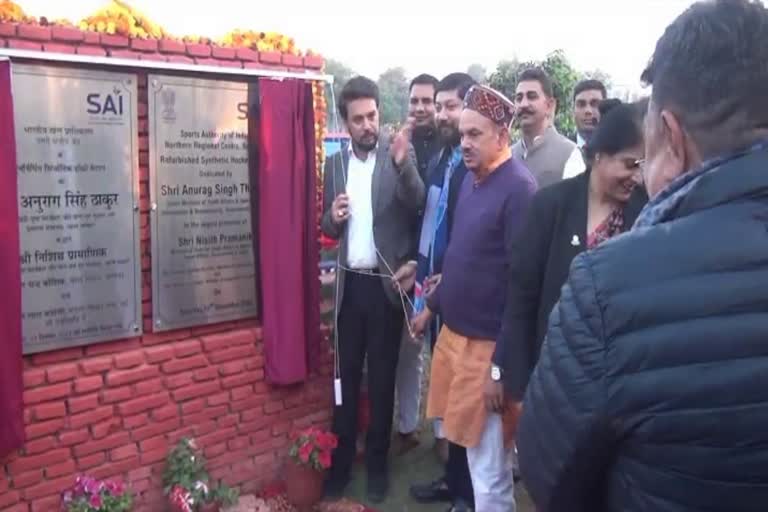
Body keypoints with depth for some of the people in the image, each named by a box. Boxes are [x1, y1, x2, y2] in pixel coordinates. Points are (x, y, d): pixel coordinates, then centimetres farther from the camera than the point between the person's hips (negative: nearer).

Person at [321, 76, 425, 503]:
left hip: (386, 283, -3)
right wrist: (332, 217, -11)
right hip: (350, 283, 3)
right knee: (347, 373, 11)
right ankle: (341, 460, 23)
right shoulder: (335, 164, 7)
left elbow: (418, 207, -22)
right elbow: (329, 228, 12)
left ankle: (378, 462, 23)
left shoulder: (400, 155, -6)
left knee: (382, 375, 9)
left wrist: (403, 163, -38)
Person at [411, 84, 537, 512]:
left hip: (488, 344, -8)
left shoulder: (519, 189, -17)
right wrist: (432, 306, 23)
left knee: (488, 472, 4)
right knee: (474, 448, 20)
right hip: (453, 331, 8)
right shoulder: (471, 178, 8)